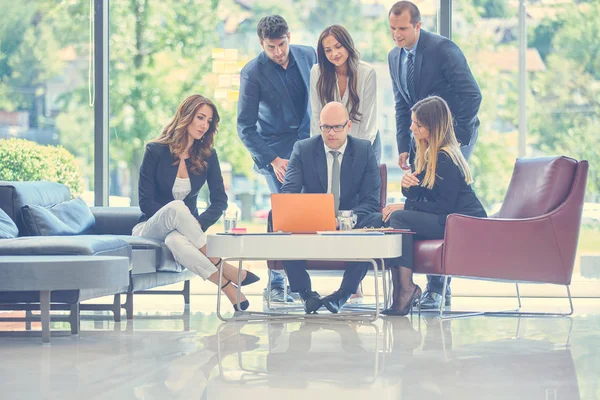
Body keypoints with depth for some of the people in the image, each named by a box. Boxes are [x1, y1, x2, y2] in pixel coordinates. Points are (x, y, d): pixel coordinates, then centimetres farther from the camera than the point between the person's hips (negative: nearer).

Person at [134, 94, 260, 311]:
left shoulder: (208, 156, 3)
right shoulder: (156, 151, -6)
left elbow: (220, 201, 0)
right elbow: (146, 202, -8)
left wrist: (199, 224, -19)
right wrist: (174, 218, -22)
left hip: (183, 230, 1)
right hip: (150, 228, -1)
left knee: (176, 240, -40)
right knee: (176, 207, -39)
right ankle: (223, 269, -37)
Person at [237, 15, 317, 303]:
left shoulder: (307, 56, 0)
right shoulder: (252, 73, -11)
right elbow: (245, 127, -9)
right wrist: (273, 160, -14)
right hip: (276, 150, -4)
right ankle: (276, 285, -5)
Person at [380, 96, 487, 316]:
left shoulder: (446, 158, -16)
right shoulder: (426, 152, 12)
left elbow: (444, 206, -19)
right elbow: (419, 197, 13)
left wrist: (405, 206, -15)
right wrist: (407, 186, -10)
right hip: (447, 221, 9)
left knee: (398, 217, -22)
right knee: (388, 217, -8)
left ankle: (406, 288, -23)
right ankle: (400, 291, -15)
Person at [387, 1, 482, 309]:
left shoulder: (442, 49, -16)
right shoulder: (395, 57, 8)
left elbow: (472, 95, -16)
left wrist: (455, 135, -17)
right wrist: (403, 147, 7)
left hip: (455, 133, -7)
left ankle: (436, 288, -14)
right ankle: (438, 285, 10)